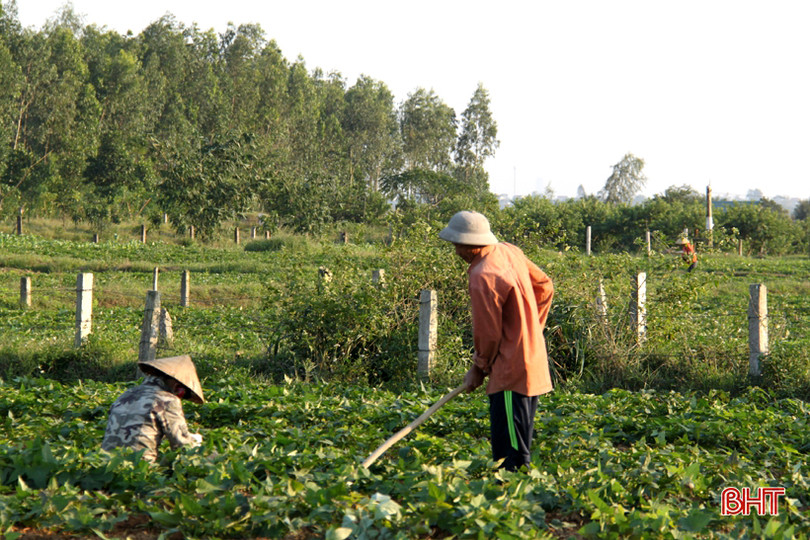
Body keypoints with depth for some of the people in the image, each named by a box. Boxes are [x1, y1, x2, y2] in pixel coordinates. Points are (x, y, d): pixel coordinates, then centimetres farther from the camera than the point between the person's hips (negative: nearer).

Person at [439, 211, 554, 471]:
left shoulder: (483, 277, -22)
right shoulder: (509, 251, 5)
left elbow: (489, 333, -16)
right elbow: (544, 286, 17)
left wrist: (478, 368, 0)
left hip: (511, 372, -10)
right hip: (534, 360, 10)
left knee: (510, 453, -7)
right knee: (518, 445, 16)